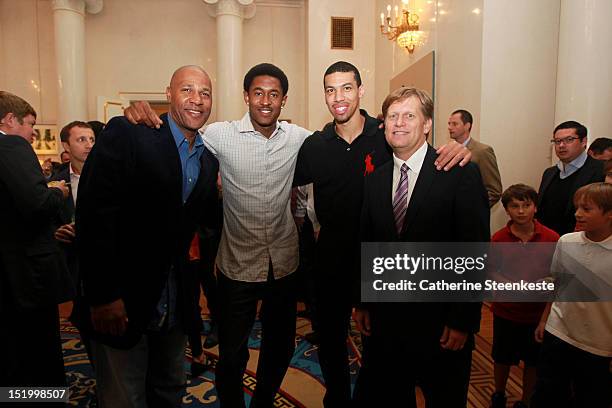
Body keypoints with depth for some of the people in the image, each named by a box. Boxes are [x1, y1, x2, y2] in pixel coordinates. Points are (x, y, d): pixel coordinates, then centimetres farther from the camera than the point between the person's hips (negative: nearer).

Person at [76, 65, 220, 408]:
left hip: (177, 305, 6)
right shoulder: (126, 133, -12)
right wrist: (103, 296, -20)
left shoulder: (210, 158, 7)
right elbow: (94, 214, -18)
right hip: (120, 303, -5)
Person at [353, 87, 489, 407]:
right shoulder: (374, 180, 5)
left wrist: (463, 320, -13)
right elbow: (366, 245, 8)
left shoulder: (462, 174, -9)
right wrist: (362, 304, 6)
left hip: (441, 322, -3)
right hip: (384, 319, 4)